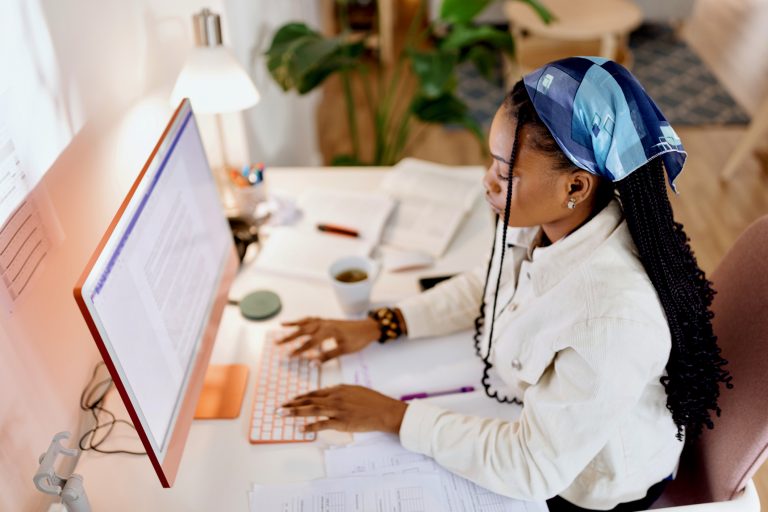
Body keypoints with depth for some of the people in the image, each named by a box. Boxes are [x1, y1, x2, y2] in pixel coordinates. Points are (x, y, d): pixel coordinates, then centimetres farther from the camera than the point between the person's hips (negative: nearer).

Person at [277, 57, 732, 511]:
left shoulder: (614, 320, -40)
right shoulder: (546, 219, -19)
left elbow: (532, 469, -30)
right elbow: (490, 284, 1)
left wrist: (392, 415, -25)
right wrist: (379, 326, -6)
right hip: (526, 418, 5)